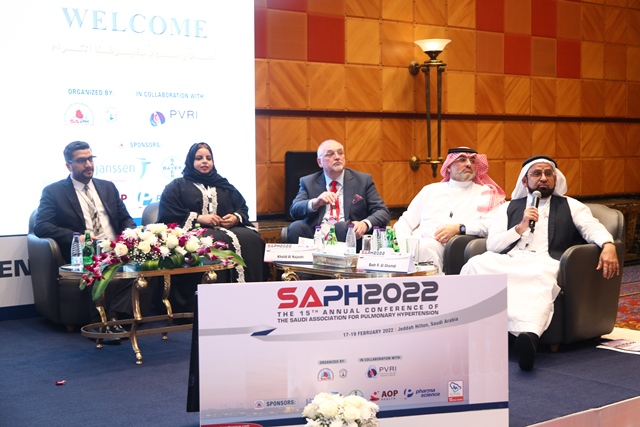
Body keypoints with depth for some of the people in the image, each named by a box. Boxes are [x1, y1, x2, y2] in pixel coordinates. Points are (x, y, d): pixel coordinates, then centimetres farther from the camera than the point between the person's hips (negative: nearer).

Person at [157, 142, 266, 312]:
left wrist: (236, 217, -3)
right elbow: (167, 214, 3)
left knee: (251, 239, -31)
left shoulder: (224, 185, 29)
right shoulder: (177, 186, 18)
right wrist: (198, 218, -9)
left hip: (228, 229, 4)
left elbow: (243, 208, 23)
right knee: (220, 242, -40)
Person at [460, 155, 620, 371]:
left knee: (541, 275, -41)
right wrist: (520, 227, 0)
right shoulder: (509, 208, 26)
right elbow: (492, 245, 15)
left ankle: (529, 334, -65)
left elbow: (593, 227, 4)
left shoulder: (571, 206, 23)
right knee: (476, 264, -32)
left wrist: (608, 245, -18)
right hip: (508, 261, 2)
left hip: (544, 262, -2)